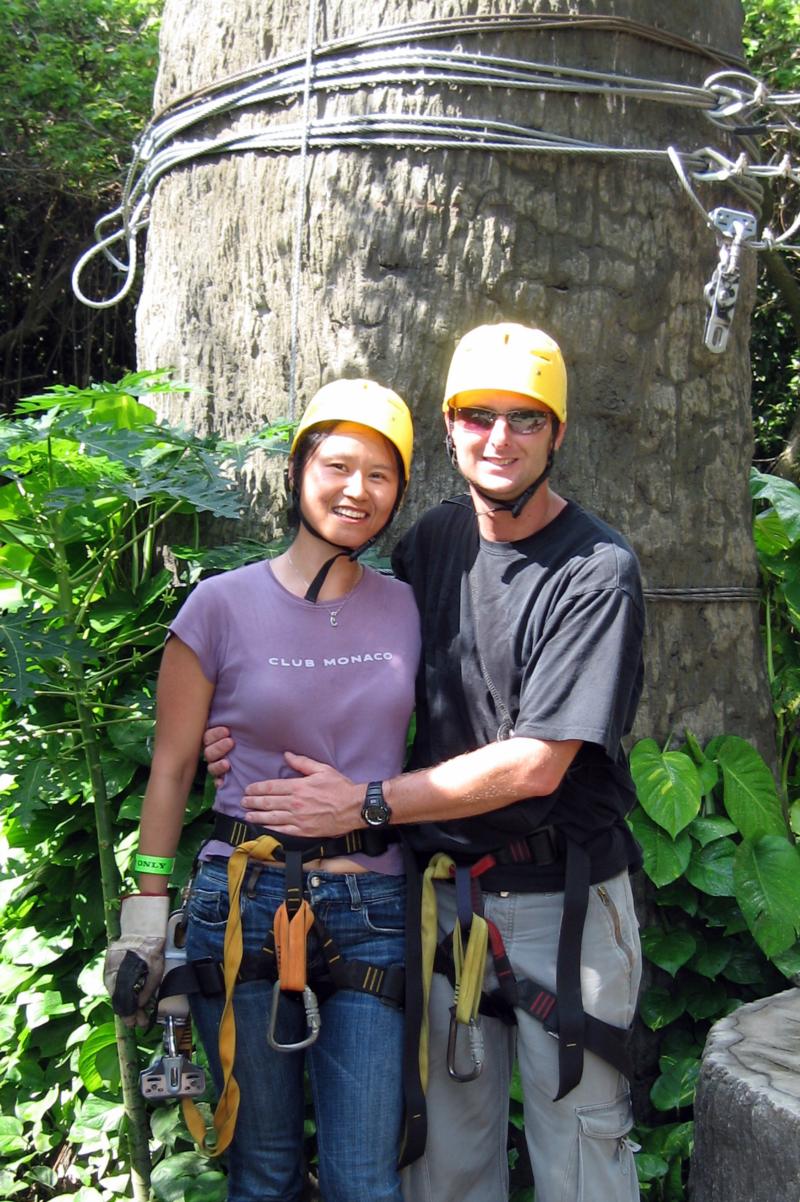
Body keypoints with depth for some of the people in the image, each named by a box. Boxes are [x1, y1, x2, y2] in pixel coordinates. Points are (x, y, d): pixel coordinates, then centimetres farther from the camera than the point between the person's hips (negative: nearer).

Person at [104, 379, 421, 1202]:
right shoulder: (223, 605, -2)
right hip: (246, 902, -1)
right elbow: (171, 766, 2)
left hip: (372, 911, 2)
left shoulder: (407, 611, 6)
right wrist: (145, 913, 0)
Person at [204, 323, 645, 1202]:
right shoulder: (431, 542, 5)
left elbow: (536, 763, -18)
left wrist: (365, 804, -15)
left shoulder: (597, 572, -13)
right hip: (445, 889, 5)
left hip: (562, 900, -4)